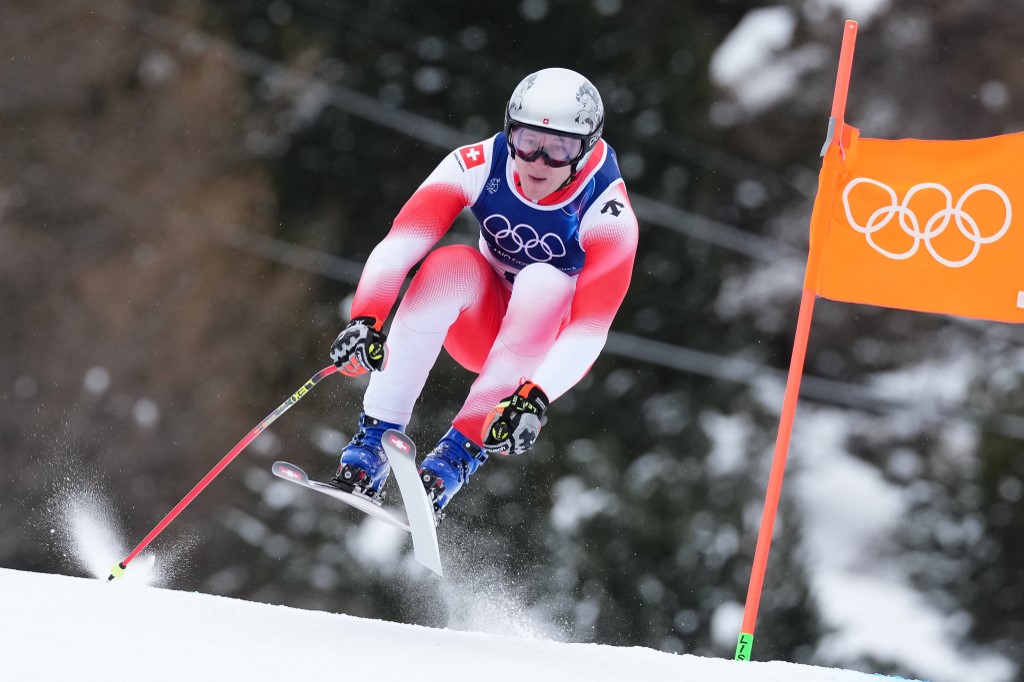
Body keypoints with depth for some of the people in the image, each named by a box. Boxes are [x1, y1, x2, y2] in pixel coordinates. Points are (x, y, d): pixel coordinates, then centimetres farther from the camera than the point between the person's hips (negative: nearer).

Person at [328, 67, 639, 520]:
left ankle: (459, 454, -35)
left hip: (550, 344, -1)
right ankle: (373, 441, -32)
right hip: (482, 324, 2)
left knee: (544, 283, -33)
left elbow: (590, 329, -31)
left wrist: (536, 398, -47)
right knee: (452, 265, -30)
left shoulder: (608, 216, -25)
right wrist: (365, 320, -47)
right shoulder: (479, 166, -20)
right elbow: (399, 245, -30)